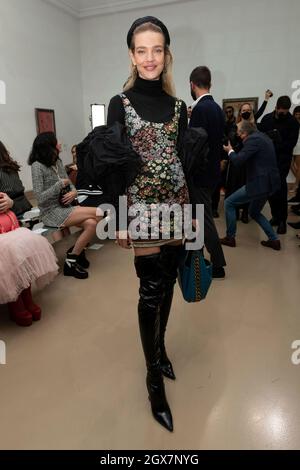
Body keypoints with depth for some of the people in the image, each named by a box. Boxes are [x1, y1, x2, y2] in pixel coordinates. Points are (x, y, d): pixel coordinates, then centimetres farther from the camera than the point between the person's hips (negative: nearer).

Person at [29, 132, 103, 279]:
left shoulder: (58, 162, 10)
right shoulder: (37, 166, -13)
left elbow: (69, 184, 12)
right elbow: (40, 198, -18)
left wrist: (73, 192, -11)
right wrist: (60, 184, -16)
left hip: (65, 207, 7)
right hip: (52, 212, -7)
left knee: (91, 224, -20)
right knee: (97, 214, -19)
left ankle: (74, 256, 1)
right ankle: (73, 257, -6)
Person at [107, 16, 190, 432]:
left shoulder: (178, 107, 11)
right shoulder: (120, 104, 0)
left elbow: (187, 162, 10)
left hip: (176, 206, 5)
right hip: (141, 208, -4)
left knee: (167, 282, 12)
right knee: (151, 289, -2)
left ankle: (160, 347, 35)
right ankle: (154, 375, 16)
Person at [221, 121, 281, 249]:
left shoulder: (253, 139, -13)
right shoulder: (263, 137, 17)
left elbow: (238, 160, -18)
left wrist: (230, 150, 1)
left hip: (259, 183, -10)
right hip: (269, 182, 10)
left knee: (229, 203, 3)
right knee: (254, 213, 25)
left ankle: (230, 238, 11)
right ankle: (274, 239, 24)